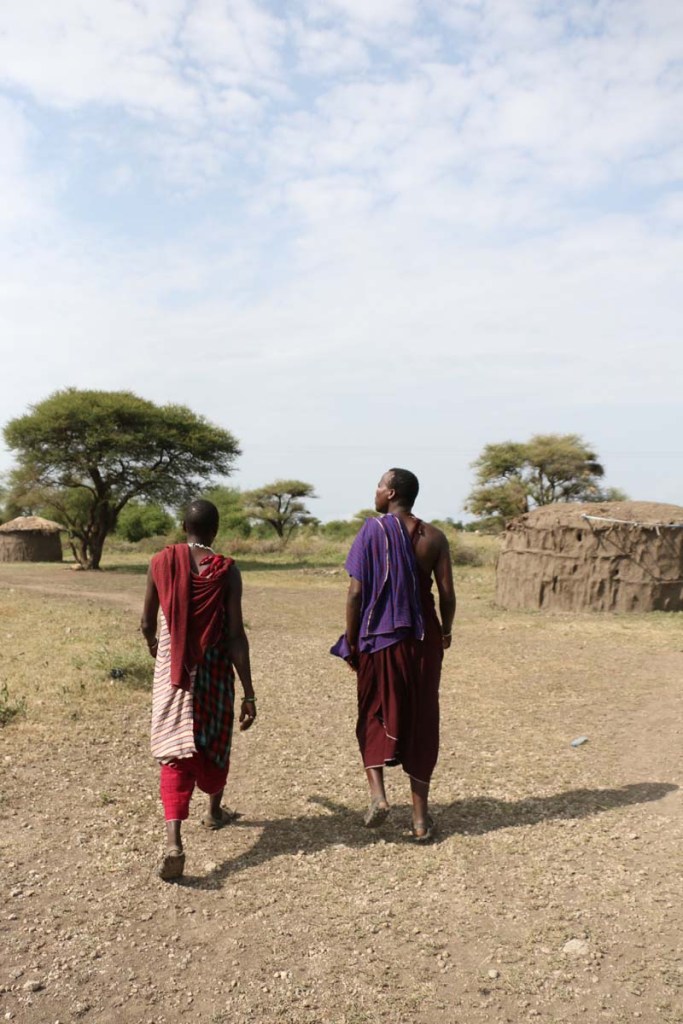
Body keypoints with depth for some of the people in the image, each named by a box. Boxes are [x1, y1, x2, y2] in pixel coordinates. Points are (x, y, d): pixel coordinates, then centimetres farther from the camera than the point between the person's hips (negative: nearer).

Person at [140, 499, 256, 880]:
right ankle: (215, 811, 43)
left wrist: (153, 643, 29)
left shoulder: (161, 562, -3)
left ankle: (174, 840, -16)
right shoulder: (226, 570, -10)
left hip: (172, 672, 1)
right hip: (214, 671, 0)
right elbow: (236, 636, -13)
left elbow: (147, 623, 6)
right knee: (215, 741, 21)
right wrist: (249, 693, -9)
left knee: (176, 752, 0)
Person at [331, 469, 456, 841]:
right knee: (420, 723, 11)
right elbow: (447, 594, -1)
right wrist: (445, 633, 17)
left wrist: (350, 642, -1)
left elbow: (356, 592, -10)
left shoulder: (373, 531, -7)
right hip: (422, 641, 3)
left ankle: (377, 793, -1)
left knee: (373, 716, 15)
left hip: (379, 639, -2)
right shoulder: (433, 537, 1)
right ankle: (420, 817, 17)